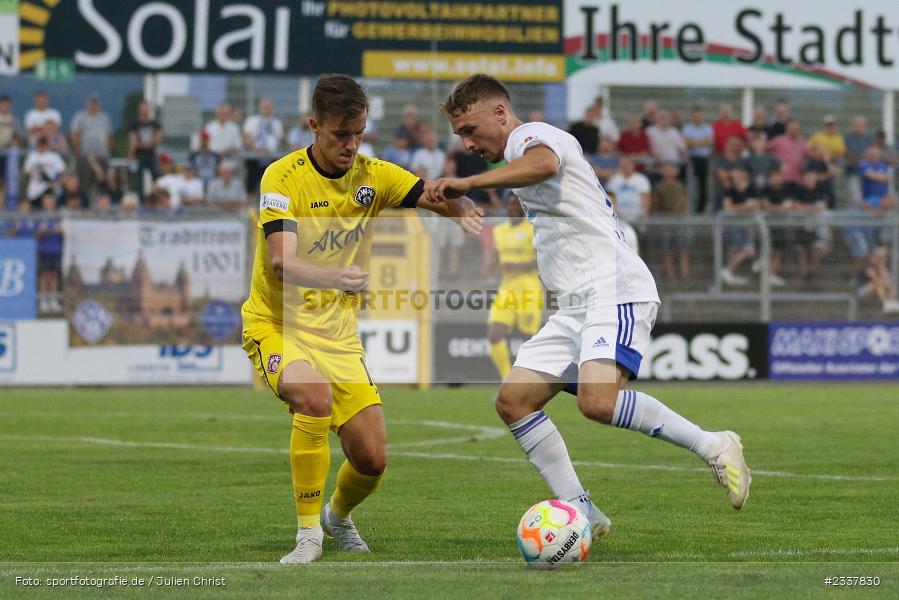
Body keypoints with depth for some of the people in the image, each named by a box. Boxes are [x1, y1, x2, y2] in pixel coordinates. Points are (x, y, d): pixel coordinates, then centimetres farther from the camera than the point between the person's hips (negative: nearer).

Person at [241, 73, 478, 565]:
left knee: (372, 460, -2)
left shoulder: (373, 176, 0)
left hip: (339, 335, 5)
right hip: (278, 326, -5)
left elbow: (445, 200, -2)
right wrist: (334, 276, -47)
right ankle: (308, 533, -22)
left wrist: (465, 212, -27)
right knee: (315, 398, -35)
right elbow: (281, 263, -27)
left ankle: (338, 515, 35)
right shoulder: (284, 177, -15)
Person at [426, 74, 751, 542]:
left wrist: (467, 183, -36)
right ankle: (580, 512, -3)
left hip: (615, 292, -11)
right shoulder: (523, 155, 27)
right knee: (513, 400, -3)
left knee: (597, 401, -30)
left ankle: (713, 447, -15)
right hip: (576, 307, 11)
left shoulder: (532, 135, -4)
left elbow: (543, 164, -30)